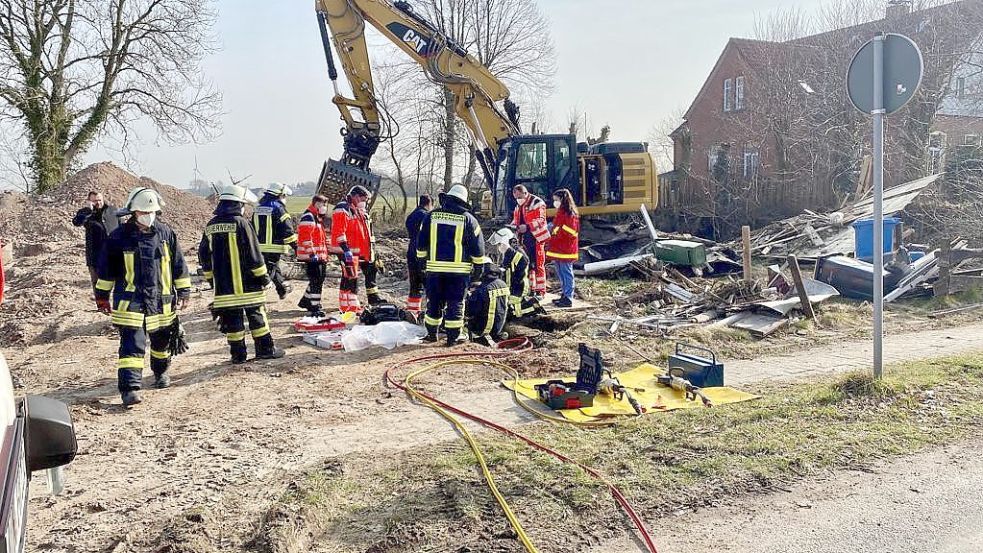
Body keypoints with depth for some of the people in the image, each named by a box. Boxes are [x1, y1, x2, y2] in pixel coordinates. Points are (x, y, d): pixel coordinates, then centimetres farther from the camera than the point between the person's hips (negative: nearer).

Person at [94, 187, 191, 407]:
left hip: (162, 300, 3)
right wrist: (102, 295, 7)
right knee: (132, 344, -12)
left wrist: (184, 291, 6)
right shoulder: (119, 237, -5)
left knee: (162, 340, 19)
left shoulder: (166, 234, 1)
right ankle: (130, 388, -14)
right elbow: (106, 268, 3)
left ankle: (161, 372, 44)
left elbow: (179, 264, 7)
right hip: (130, 301, -3)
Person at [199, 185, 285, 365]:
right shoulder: (241, 223, -11)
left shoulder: (210, 226, 8)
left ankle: (238, 354, 10)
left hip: (222, 286, 5)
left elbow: (204, 256, 15)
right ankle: (265, 349, 10)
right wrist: (263, 276, -4)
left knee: (231, 318, 8)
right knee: (256, 315, 6)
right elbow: (253, 254, -12)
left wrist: (211, 278, 23)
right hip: (246, 284, -5)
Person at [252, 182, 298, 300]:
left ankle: (283, 289, 39)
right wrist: (296, 246, -6)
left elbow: (253, 228, 19)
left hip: (259, 246, 8)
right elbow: (287, 230, -13)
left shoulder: (258, 207, 12)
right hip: (273, 247, -8)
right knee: (269, 270, -5)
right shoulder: (278, 208, -11)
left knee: (274, 267, 22)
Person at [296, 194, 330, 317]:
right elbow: (305, 237, -22)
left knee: (318, 280, 17)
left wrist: (324, 254, 26)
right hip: (313, 256, -10)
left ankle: (306, 301, 31)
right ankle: (314, 308, -3)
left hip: (319, 255, 10)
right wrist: (312, 253, -23)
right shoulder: (308, 217, -14)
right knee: (316, 281, -8)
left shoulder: (317, 217, 20)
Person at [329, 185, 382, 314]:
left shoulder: (361, 212, 19)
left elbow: (367, 232, 27)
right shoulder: (342, 209, -11)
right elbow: (338, 231, -20)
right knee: (350, 278, -8)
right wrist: (345, 249, -25)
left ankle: (373, 297, 29)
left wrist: (372, 247, 24)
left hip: (362, 250, 10)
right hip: (349, 251, -10)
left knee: (371, 271, 16)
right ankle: (349, 307, -4)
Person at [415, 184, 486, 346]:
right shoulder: (468, 219, -2)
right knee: (455, 303, 4)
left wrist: (422, 260, 20)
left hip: (435, 267, 2)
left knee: (434, 302, 12)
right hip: (459, 270, -2)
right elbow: (477, 247, 1)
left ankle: (432, 334, 20)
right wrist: (478, 267, 9)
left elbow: (421, 243, 9)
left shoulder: (431, 216, 4)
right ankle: (453, 337, 6)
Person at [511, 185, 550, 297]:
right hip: (525, 240, 8)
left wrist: (527, 227, -30)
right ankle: (532, 290, 20)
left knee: (538, 266, -4)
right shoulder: (519, 206, 15)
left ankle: (541, 291, 0)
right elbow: (516, 220, 21)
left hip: (537, 239, -8)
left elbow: (540, 220, -19)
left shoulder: (537, 203, -10)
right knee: (529, 266, 12)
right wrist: (513, 226, -2)